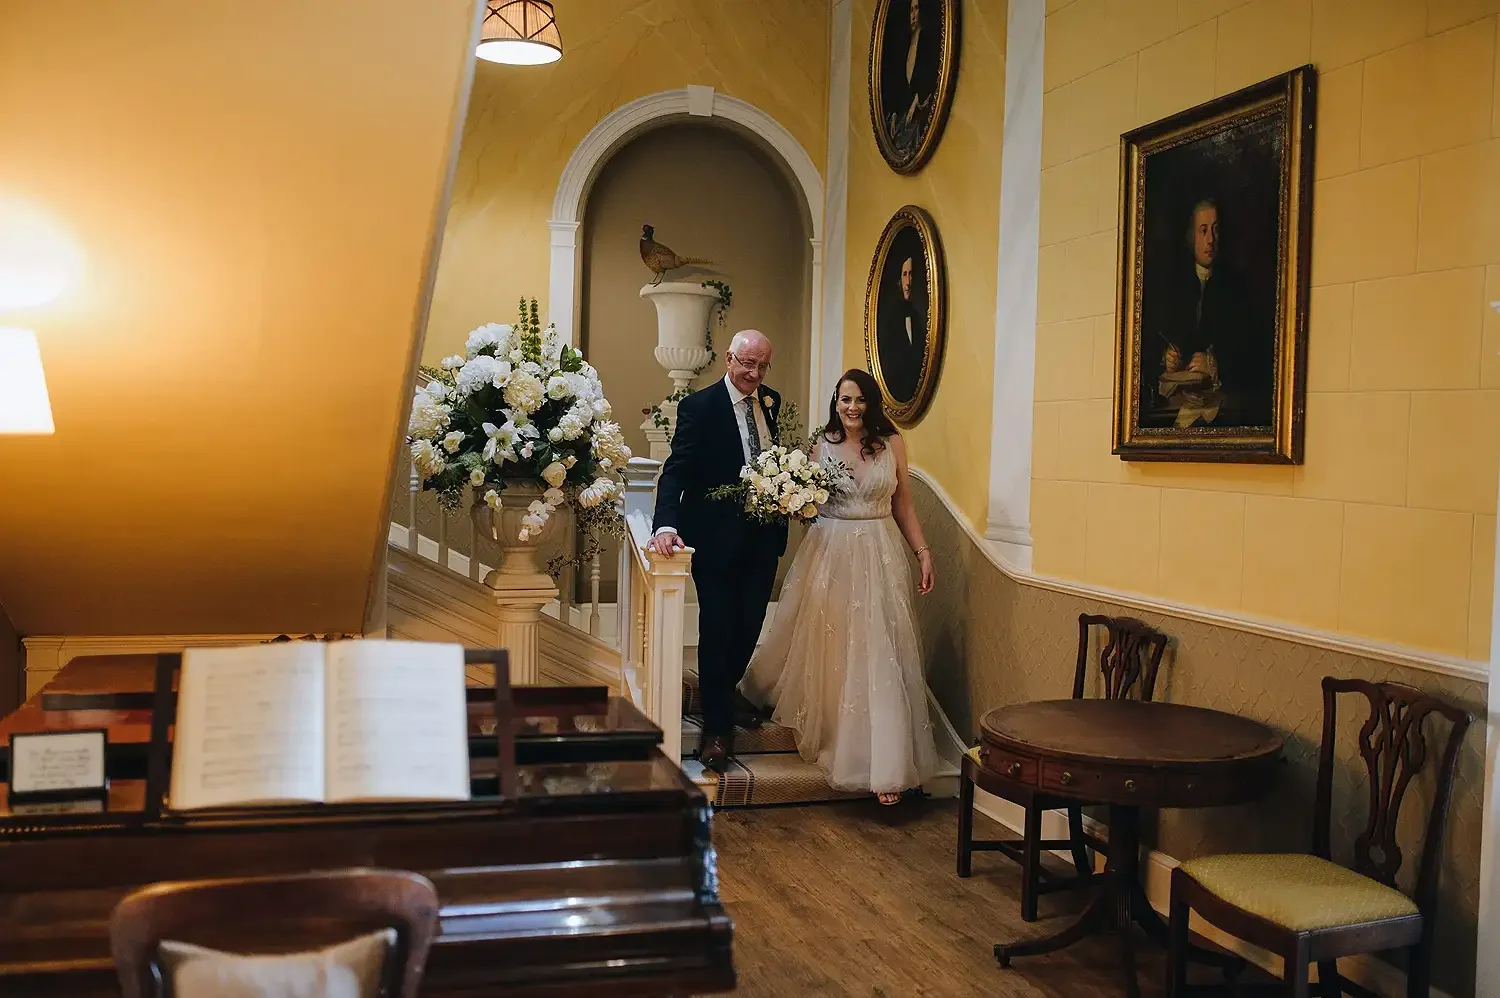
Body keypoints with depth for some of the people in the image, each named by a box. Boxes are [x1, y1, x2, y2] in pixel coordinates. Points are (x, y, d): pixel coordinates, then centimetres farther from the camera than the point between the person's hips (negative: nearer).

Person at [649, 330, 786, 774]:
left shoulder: (771, 403, 6)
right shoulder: (699, 407, -12)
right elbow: (676, 470, -19)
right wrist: (666, 524, -33)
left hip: (763, 536, 6)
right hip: (716, 535, -5)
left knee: (750, 624, 15)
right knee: (717, 629, 2)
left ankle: (727, 690, 41)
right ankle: (717, 727, 15)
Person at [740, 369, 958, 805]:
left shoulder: (891, 443, 3)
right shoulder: (822, 443, 3)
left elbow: (903, 504, 9)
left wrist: (923, 552, 3)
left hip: (879, 557, -1)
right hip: (828, 554, 1)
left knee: (879, 657, -4)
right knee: (824, 651, 10)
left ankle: (886, 766, 0)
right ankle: (823, 732, 37)